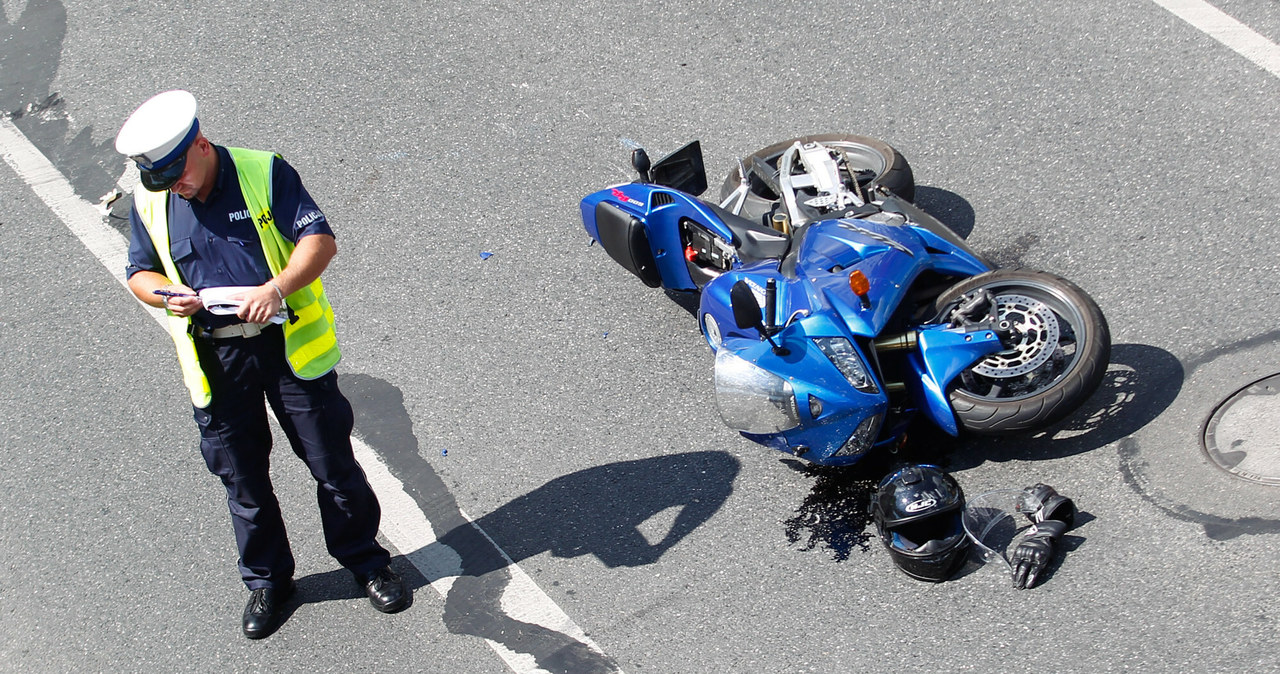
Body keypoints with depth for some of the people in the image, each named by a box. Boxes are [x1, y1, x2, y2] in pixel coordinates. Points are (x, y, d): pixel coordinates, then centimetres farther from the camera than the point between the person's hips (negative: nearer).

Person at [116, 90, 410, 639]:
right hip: (216, 362, 3)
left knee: (332, 462, 6)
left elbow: (320, 240, -14)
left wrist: (276, 288, -30)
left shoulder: (264, 173, -9)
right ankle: (267, 580, 32)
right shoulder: (149, 204, 2)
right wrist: (167, 296, -12)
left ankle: (367, 563, 26)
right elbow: (140, 272, 12)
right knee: (241, 479, 12)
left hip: (288, 344, -3)